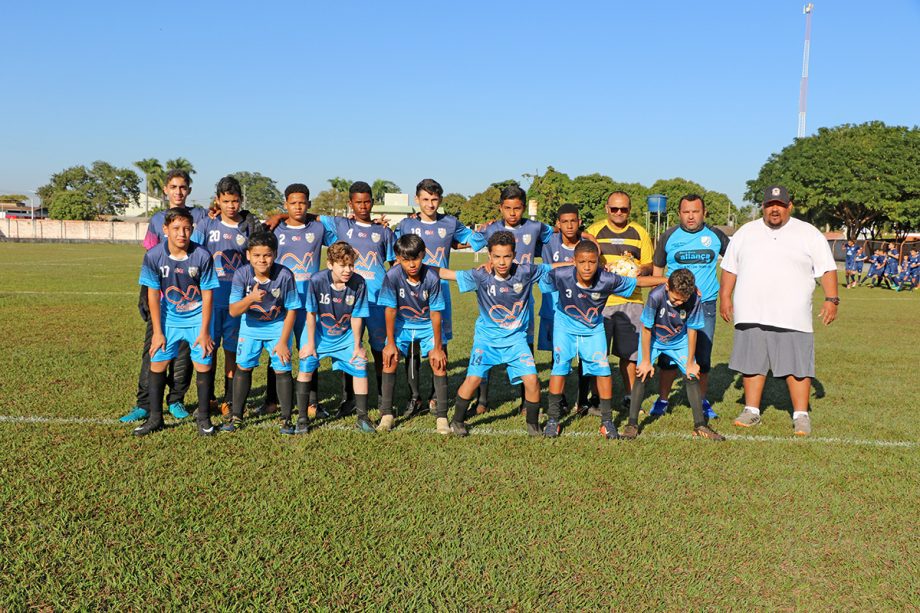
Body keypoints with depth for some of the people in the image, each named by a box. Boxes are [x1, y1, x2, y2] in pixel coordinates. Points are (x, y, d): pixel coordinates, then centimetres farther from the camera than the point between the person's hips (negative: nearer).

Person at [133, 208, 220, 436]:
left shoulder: (202, 256, -18)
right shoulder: (153, 256, -15)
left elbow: (207, 295, -10)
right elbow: (153, 295, -7)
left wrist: (204, 331, -9)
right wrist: (157, 331, -6)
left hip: (197, 318, -1)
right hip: (168, 319, 2)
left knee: (203, 365, -1)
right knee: (157, 365, 2)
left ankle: (203, 417, 15)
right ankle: (155, 418, 17)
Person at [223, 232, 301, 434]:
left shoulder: (284, 275, -25)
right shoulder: (242, 274, -21)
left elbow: (291, 310, -14)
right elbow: (233, 311, -24)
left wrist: (283, 341, -12)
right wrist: (250, 298, -45)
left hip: (278, 327, -2)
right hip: (250, 327, 2)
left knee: (282, 370, -5)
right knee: (243, 367, 4)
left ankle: (286, 419, 11)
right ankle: (236, 416, 20)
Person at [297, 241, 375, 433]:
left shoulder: (359, 283, -21)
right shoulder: (317, 281, -25)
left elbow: (356, 317, -12)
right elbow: (311, 314, -15)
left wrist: (357, 346, -6)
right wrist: (310, 344, -9)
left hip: (346, 335, 1)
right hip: (319, 333, -1)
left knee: (360, 366, -7)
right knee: (306, 366, -9)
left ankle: (362, 417, 6)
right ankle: (302, 417, 6)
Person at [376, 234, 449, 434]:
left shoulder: (432, 277, -26)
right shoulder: (392, 276, -24)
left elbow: (435, 313, -19)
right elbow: (390, 310, -15)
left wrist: (437, 347, -14)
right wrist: (390, 343, -12)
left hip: (427, 325, -1)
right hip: (402, 324, 1)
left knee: (439, 362, -14)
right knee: (389, 359, -13)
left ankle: (441, 417, -6)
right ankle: (386, 414, -2)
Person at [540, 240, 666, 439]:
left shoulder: (608, 280, -27)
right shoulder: (559, 275, -29)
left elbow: (639, 281, -16)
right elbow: (545, 282, -7)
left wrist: (668, 280, -15)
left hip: (594, 329, 1)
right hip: (565, 326, -1)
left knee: (602, 368, -6)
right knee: (560, 365, -10)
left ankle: (607, 421, 8)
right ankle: (553, 419, 3)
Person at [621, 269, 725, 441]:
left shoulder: (695, 300, -29)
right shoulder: (656, 296, -35)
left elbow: (692, 330, -14)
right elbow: (646, 330, -22)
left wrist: (691, 362, -6)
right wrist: (646, 361, -15)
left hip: (679, 341, 2)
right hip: (652, 339, -2)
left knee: (692, 376, -5)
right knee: (642, 375, -14)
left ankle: (700, 425, 8)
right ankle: (632, 424, -4)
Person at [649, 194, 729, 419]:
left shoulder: (715, 236, 5)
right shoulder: (669, 236, 3)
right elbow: (657, 269, 10)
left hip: (705, 305, 1)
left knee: (703, 357, 5)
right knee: (668, 356, 0)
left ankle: (702, 401, 20)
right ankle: (662, 399, 14)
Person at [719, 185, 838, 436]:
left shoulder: (809, 234, 5)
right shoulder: (746, 232, 12)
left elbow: (827, 269, 3)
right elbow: (730, 267, 15)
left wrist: (831, 299, -6)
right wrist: (725, 297, 8)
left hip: (793, 317, -2)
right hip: (751, 314, 2)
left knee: (797, 365, -2)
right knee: (752, 362, 7)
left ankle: (801, 415, 8)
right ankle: (752, 411, 18)